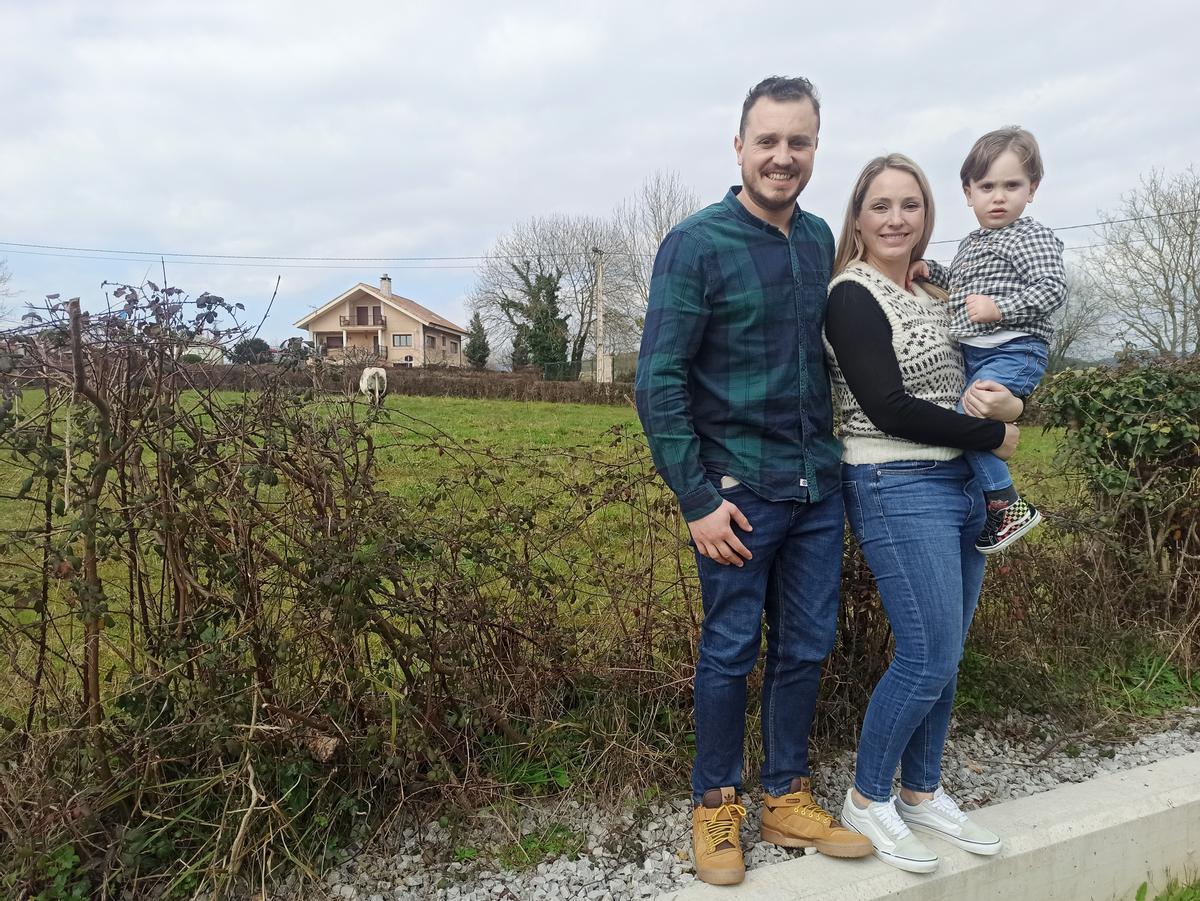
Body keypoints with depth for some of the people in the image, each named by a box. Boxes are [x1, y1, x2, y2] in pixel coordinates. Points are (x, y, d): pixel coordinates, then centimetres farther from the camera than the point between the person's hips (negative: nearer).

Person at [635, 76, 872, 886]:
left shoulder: (820, 239, 9)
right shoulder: (696, 244, -9)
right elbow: (658, 381, -12)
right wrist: (697, 498, -14)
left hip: (818, 486, 6)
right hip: (739, 490, -6)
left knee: (807, 647, 13)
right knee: (731, 652, 5)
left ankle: (788, 799, 31)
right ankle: (716, 806, 25)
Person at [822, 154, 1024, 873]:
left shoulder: (936, 297, 14)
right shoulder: (852, 297, -9)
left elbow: (988, 383, 18)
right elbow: (888, 408, -17)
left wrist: (1009, 404, -6)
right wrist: (993, 435, -8)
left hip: (964, 488, 8)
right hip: (898, 490, -8)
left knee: (945, 657, 12)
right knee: (930, 659, -7)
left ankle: (923, 794, 29)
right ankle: (868, 800, 14)